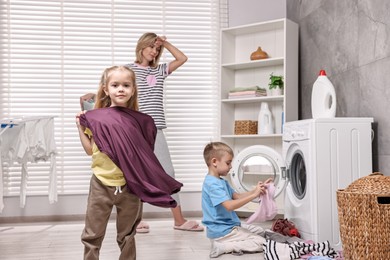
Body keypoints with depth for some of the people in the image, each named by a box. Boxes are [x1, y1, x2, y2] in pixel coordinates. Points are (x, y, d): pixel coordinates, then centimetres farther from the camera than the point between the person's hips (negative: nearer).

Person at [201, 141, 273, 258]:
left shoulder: (222, 181, 13)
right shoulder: (212, 184, -22)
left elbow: (237, 197, 11)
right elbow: (229, 206, -31)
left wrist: (255, 190, -3)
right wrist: (253, 195, -30)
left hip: (230, 224, 10)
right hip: (221, 231, -10)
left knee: (261, 231, 21)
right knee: (261, 243, -10)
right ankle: (222, 246, -14)